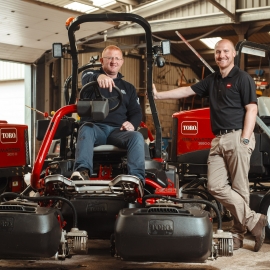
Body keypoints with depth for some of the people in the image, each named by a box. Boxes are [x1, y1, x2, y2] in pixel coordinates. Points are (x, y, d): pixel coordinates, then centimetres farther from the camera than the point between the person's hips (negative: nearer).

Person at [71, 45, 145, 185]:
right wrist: (98, 76, -37)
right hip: (95, 126, -2)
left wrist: (132, 124, -8)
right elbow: (87, 78, -10)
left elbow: (136, 112, 18)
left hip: (118, 130, 3)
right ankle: (82, 171, -58)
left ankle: (136, 178, -48)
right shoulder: (90, 74, 17)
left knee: (137, 136, -30)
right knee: (86, 129, -37)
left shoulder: (128, 88, 27)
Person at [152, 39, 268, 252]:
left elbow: (251, 109, -8)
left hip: (237, 137, -7)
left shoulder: (242, 78, -2)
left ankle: (238, 234, 6)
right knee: (216, 186, -3)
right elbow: (187, 91, 18)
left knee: (239, 187, -4)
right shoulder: (212, 80, 19)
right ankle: (254, 221, 3)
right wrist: (158, 95, 12)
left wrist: (245, 140, -15)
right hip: (218, 140, 7)